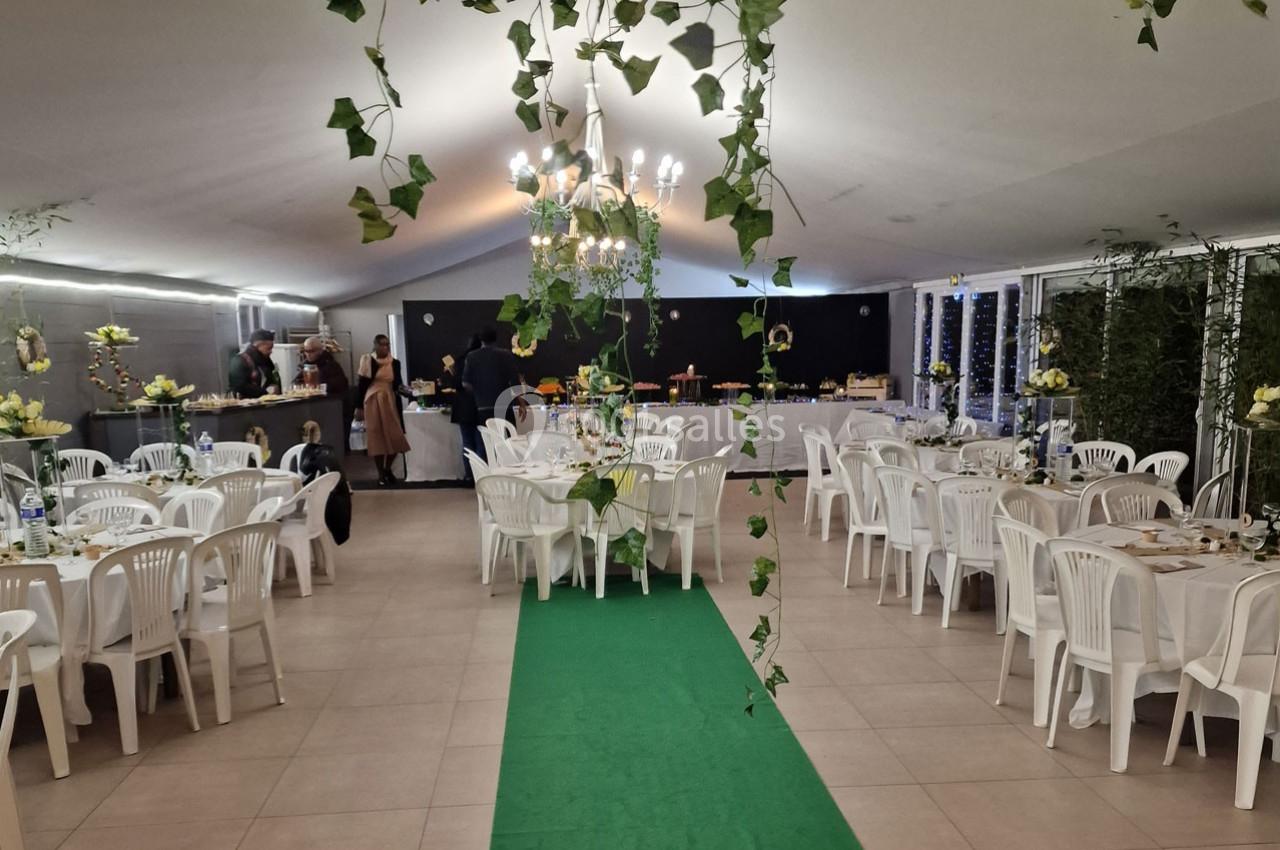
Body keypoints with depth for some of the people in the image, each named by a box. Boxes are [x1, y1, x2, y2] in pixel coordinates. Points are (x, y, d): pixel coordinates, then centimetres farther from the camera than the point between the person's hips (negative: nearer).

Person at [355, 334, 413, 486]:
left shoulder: (395, 363, 6)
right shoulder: (368, 361, -4)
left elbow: (398, 385, 9)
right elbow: (362, 385, -3)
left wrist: (408, 392, -12)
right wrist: (359, 406, -5)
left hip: (390, 402, 3)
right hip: (373, 402, -3)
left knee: (395, 437, -1)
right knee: (377, 437, 2)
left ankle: (388, 469, 21)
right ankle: (381, 474, 12)